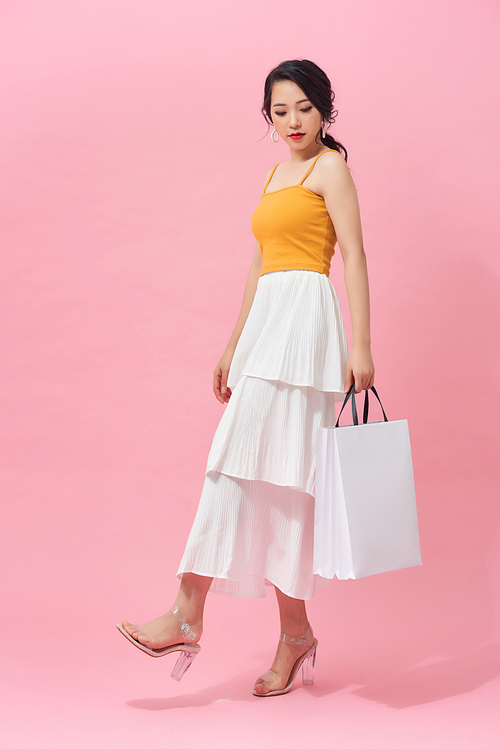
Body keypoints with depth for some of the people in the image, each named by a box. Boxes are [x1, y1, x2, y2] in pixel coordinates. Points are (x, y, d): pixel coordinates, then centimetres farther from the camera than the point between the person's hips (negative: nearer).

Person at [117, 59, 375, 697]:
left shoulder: (330, 167, 2)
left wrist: (360, 344, -15)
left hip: (304, 319, -8)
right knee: (270, 473, 4)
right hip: (266, 322, 8)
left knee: (252, 462, -12)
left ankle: (188, 615, -9)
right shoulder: (277, 172, 24)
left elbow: (354, 256, -6)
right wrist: (232, 348, 23)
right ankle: (295, 631, 9)